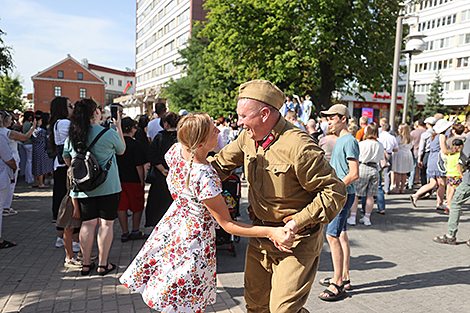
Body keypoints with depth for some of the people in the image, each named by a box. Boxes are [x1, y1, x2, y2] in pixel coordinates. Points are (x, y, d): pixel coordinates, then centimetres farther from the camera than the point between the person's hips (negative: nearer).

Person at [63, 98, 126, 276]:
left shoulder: (72, 135, 1)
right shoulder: (109, 134, -11)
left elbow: (66, 158, 15)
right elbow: (122, 150, 8)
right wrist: (118, 126, 14)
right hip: (108, 187, -4)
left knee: (87, 223, 10)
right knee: (106, 223, 4)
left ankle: (86, 264, 19)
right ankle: (103, 265, 10)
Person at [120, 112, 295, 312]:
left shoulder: (175, 151, -15)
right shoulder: (205, 179, -37)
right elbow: (227, 225, -26)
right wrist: (271, 232, -31)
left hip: (174, 220, 7)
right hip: (196, 234, -7)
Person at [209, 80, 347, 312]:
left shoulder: (298, 147, -25)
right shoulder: (248, 137, -2)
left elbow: (335, 192, -20)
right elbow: (220, 164, 13)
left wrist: (297, 223, -24)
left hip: (296, 240, -7)